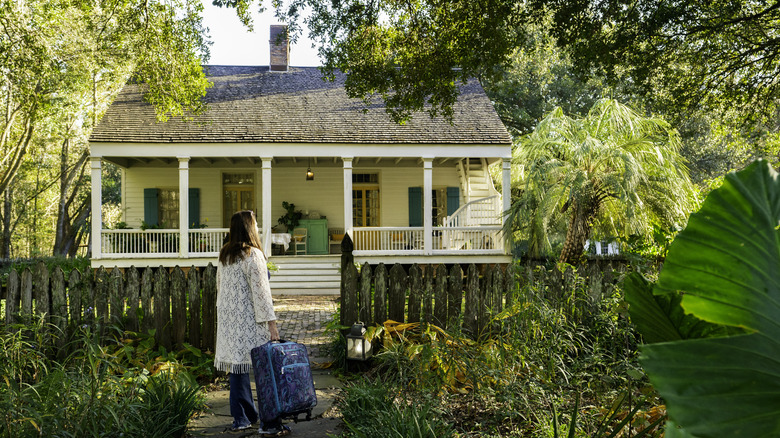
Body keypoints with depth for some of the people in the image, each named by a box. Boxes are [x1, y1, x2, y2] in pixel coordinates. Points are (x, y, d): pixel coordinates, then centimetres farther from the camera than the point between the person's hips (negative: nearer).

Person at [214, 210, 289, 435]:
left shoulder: (224, 255, 10)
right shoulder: (253, 254, -13)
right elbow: (260, 291, -16)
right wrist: (271, 323, -14)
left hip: (227, 319, 8)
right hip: (249, 320, -7)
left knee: (236, 366, 11)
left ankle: (241, 418, 18)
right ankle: (269, 422, 1)